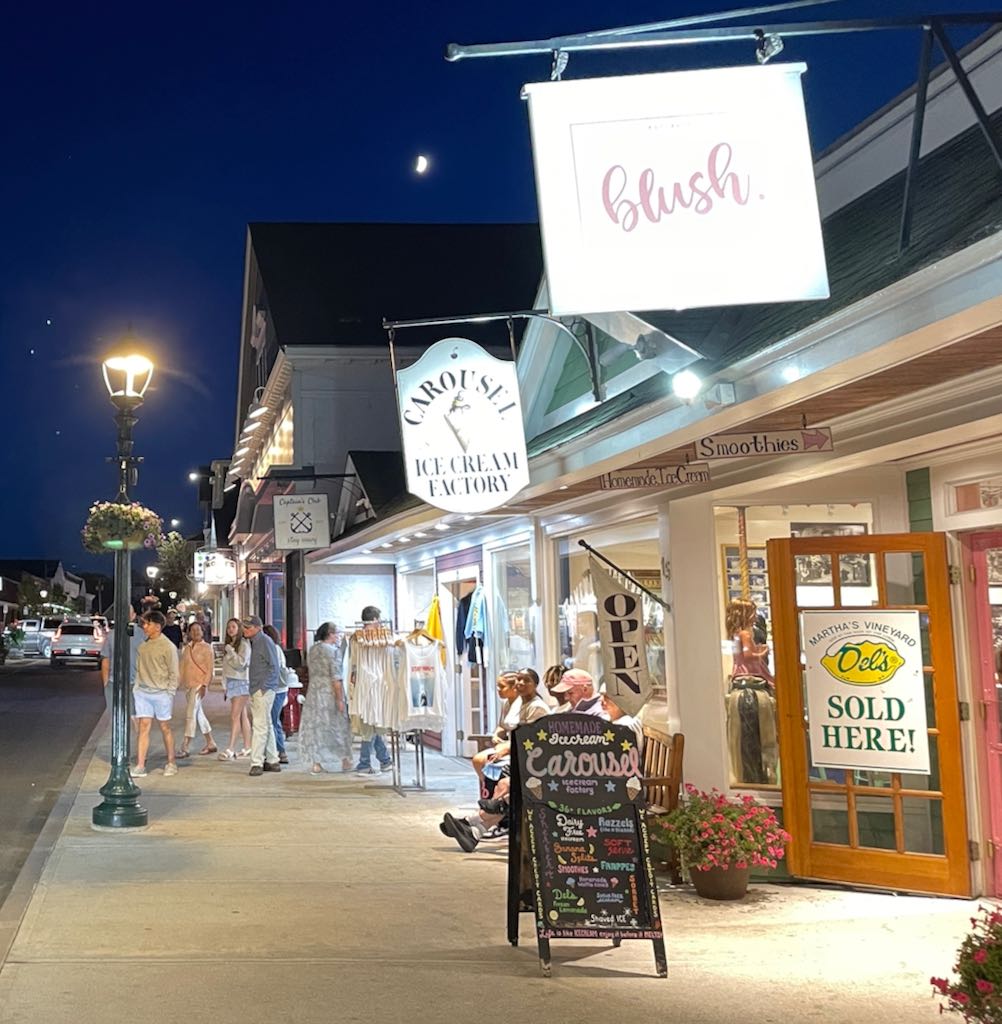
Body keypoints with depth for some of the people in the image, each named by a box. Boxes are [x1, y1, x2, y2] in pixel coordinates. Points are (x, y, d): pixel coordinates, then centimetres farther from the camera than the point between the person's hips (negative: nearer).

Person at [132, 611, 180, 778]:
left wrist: (170, 693, -9)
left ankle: (171, 763, 18)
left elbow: (173, 673, -6)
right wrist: (137, 687, 10)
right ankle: (140, 766, 0)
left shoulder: (168, 647, -7)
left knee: (165, 728, 6)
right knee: (143, 727, 1)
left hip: (161, 692, -4)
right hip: (143, 692, 4)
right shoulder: (142, 645, 8)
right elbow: (138, 669, 16)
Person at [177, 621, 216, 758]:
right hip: (188, 684, 7)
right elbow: (182, 666, 15)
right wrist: (181, 682, 7)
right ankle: (211, 744, 22)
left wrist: (205, 685, -16)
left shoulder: (206, 648, -4)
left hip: (199, 684, -7)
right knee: (198, 714, 12)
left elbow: (210, 668, -7)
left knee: (190, 714, -12)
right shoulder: (186, 648, 12)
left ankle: (185, 747, -12)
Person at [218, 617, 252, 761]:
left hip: (241, 682, -8)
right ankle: (247, 748, 12)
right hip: (231, 682, 8)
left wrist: (230, 650, -15)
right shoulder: (228, 644, 16)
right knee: (242, 716, 9)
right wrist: (225, 683, 15)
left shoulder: (244, 645, -8)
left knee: (235, 716, -12)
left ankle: (231, 749, -14)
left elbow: (240, 663, -19)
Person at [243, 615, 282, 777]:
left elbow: (274, 666, -16)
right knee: (266, 726, 13)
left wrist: (263, 686, -18)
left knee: (259, 726, -10)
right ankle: (272, 761, 20)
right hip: (256, 690, 10)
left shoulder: (265, 641, -12)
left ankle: (257, 763, -10)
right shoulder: (254, 642, 16)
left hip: (263, 690, -10)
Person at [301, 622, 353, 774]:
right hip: (330, 691, -5)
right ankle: (345, 761, 16)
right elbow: (336, 676, -15)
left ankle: (316, 763, 2)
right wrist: (340, 698, -15)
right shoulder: (335, 650, -10)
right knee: (339, 726, 8)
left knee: (315, 727, 7)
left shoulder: (312, 650, 10)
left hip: (314, 690, 5)